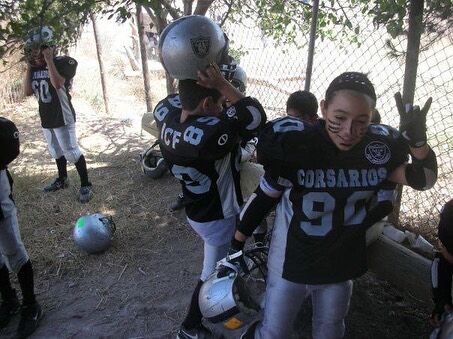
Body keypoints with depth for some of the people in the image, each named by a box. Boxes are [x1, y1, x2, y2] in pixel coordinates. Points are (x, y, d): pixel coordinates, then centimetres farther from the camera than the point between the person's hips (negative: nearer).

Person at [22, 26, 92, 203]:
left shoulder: (62, 62, -13)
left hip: (62, 117, -7)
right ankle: (62, 179, 36)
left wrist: (49, 61, -22)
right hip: (45, 117, 7)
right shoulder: (34, 68, 6)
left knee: (71, 151, -7)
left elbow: (57, 84, -29)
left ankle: (85, 185, 2)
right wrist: (29, 67, -1)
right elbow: (27, 91, 1)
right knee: (56, 150, 19)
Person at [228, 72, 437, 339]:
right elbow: (265, 196, -12)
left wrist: (417, 140, -21)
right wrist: (237, 245, -6)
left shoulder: (380, 145, -14)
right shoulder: (294, 145, -24)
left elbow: (423, 180, -1)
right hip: (292, 262, -3)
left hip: (341, 265, 4)